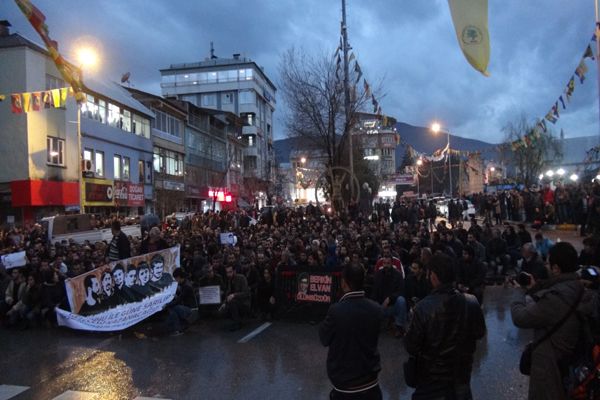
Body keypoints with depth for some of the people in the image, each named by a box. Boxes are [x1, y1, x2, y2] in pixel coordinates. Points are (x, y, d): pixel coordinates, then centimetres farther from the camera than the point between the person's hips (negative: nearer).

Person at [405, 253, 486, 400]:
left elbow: (411, 346, -19)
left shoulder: (423, 307, -28)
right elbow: (479, 333, 0)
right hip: (462, 371, 4)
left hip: (431, 377, -3)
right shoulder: (471, 302, -17)